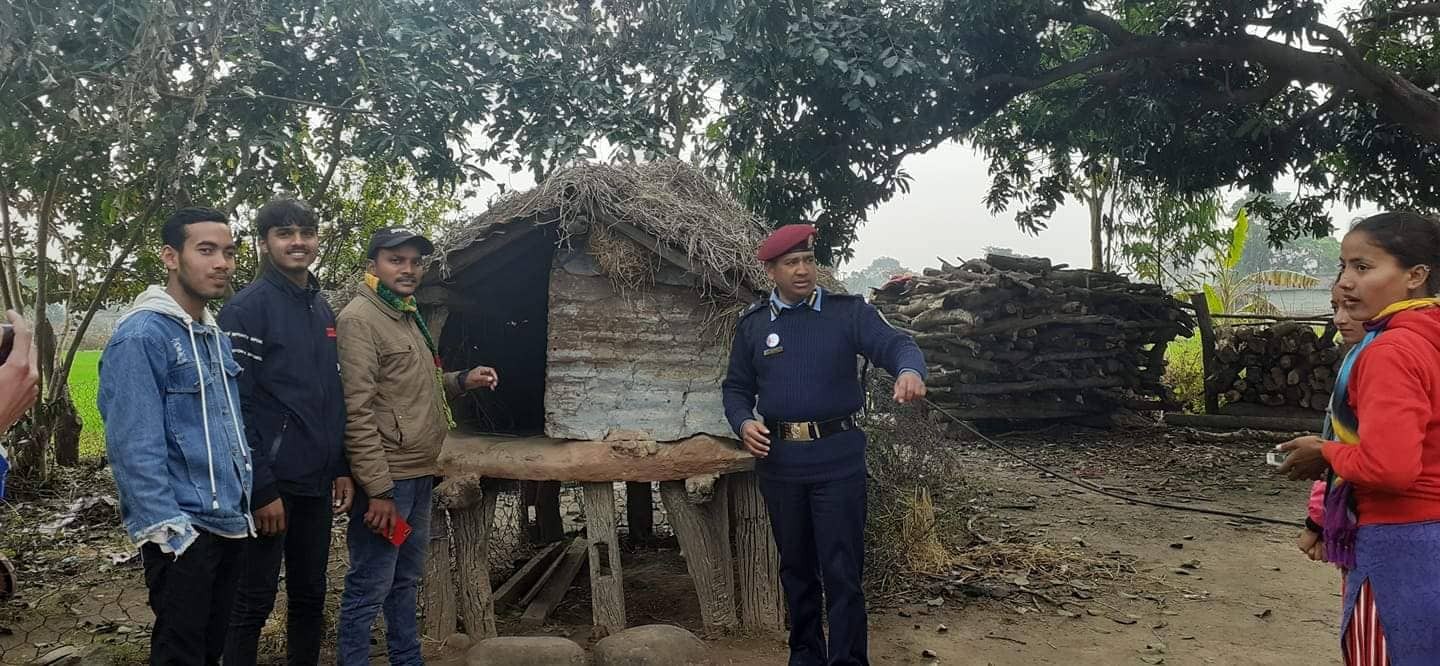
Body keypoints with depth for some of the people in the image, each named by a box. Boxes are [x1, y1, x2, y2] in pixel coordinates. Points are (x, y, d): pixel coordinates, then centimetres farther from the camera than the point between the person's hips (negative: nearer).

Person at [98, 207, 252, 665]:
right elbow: (134, 448, -19)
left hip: (229, 524, 8)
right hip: (183, 532, -8)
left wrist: (245, 502, 14)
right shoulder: (140, 337, -14)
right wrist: (170, 530, -21)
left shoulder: (216, 336, 12)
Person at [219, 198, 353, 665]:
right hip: (269, 484, -7)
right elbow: (234, 407, -16)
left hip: (315, 485, 7)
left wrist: (342, 469, 11)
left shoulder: (323, 311, 12)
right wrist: (262, 489, -19)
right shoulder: (247, 308, -11)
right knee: (253, 604, 3)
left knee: (310, 597, 15)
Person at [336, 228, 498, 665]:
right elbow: (357, 411, -20)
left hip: (419, 475, 9)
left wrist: (461, 382, 8)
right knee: (369, 589, -2)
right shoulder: (359, 319, -13)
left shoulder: (409, 317, 15)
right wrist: (378, 490, -23)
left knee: (405, 580, 19)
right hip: (386, 480, -9)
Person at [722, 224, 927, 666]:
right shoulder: (753, 325, 6)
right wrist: (743, 423, -9)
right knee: (796, 566, 16)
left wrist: (910, 370, -40)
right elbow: (736, 388, 12)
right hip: (778, 460, 3)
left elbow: (895, 344, -16)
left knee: (842, 570, -1)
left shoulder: (848, 312, -2)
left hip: (837, 458, -3)